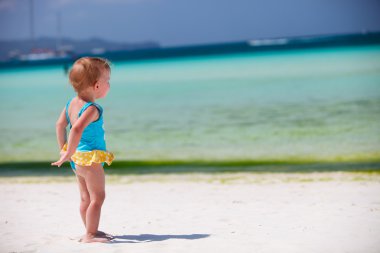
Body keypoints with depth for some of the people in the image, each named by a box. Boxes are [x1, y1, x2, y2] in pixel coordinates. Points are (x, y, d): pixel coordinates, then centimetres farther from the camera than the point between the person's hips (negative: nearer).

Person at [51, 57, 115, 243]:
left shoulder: (71, 103, 7)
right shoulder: (91, 109, -22)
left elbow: (60, 125, 15)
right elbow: (77, 129, -34)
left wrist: (63, 149, 21)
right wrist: (68, 154, -28)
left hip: (77, 158, 10)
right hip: (90, 159, -10)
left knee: (86, 197, 17)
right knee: (97, 196, -4)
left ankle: (91, 231, 26)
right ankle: (90, 235, -3)